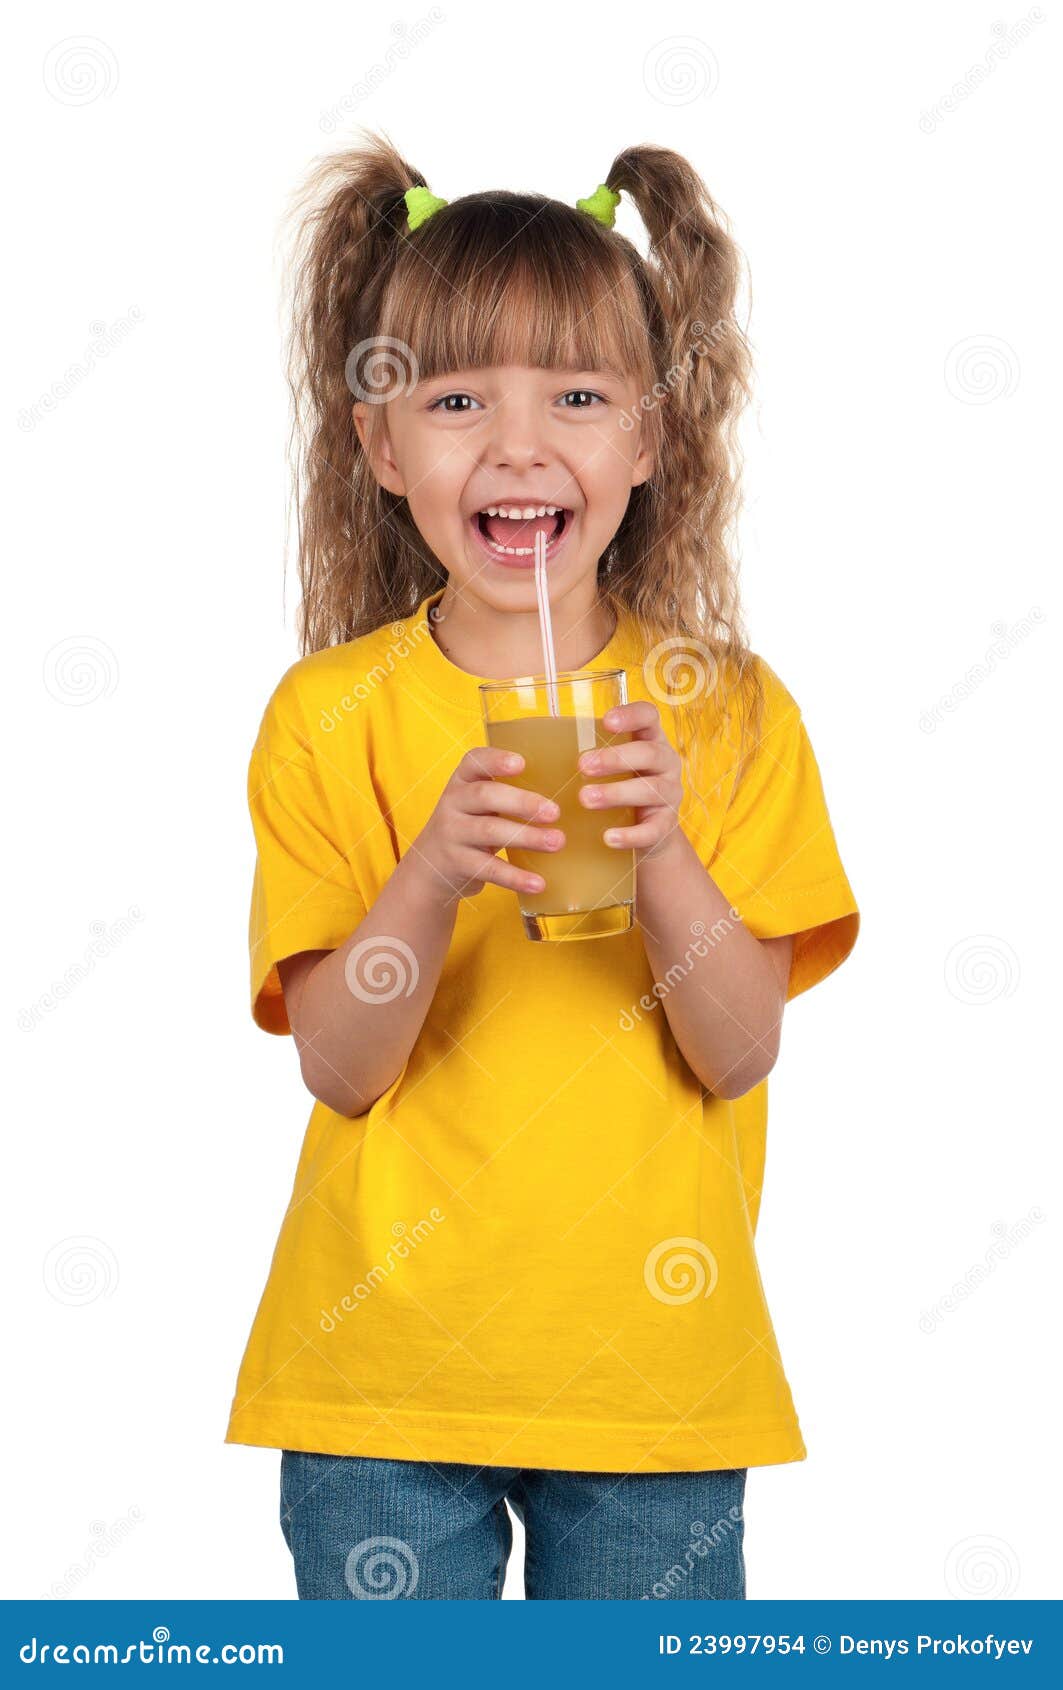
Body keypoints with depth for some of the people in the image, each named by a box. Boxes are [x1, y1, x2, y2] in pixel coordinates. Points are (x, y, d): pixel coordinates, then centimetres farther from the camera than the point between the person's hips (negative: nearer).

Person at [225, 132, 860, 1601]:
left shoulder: (728, 712, -2)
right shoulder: (330, 716, -3)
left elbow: (740, 1052, -7)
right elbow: (339, 1067, -8)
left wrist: (661, 853, -23)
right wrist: (435, 875, -24)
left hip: (650, 1366, 1)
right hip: (384, 1359, 0)